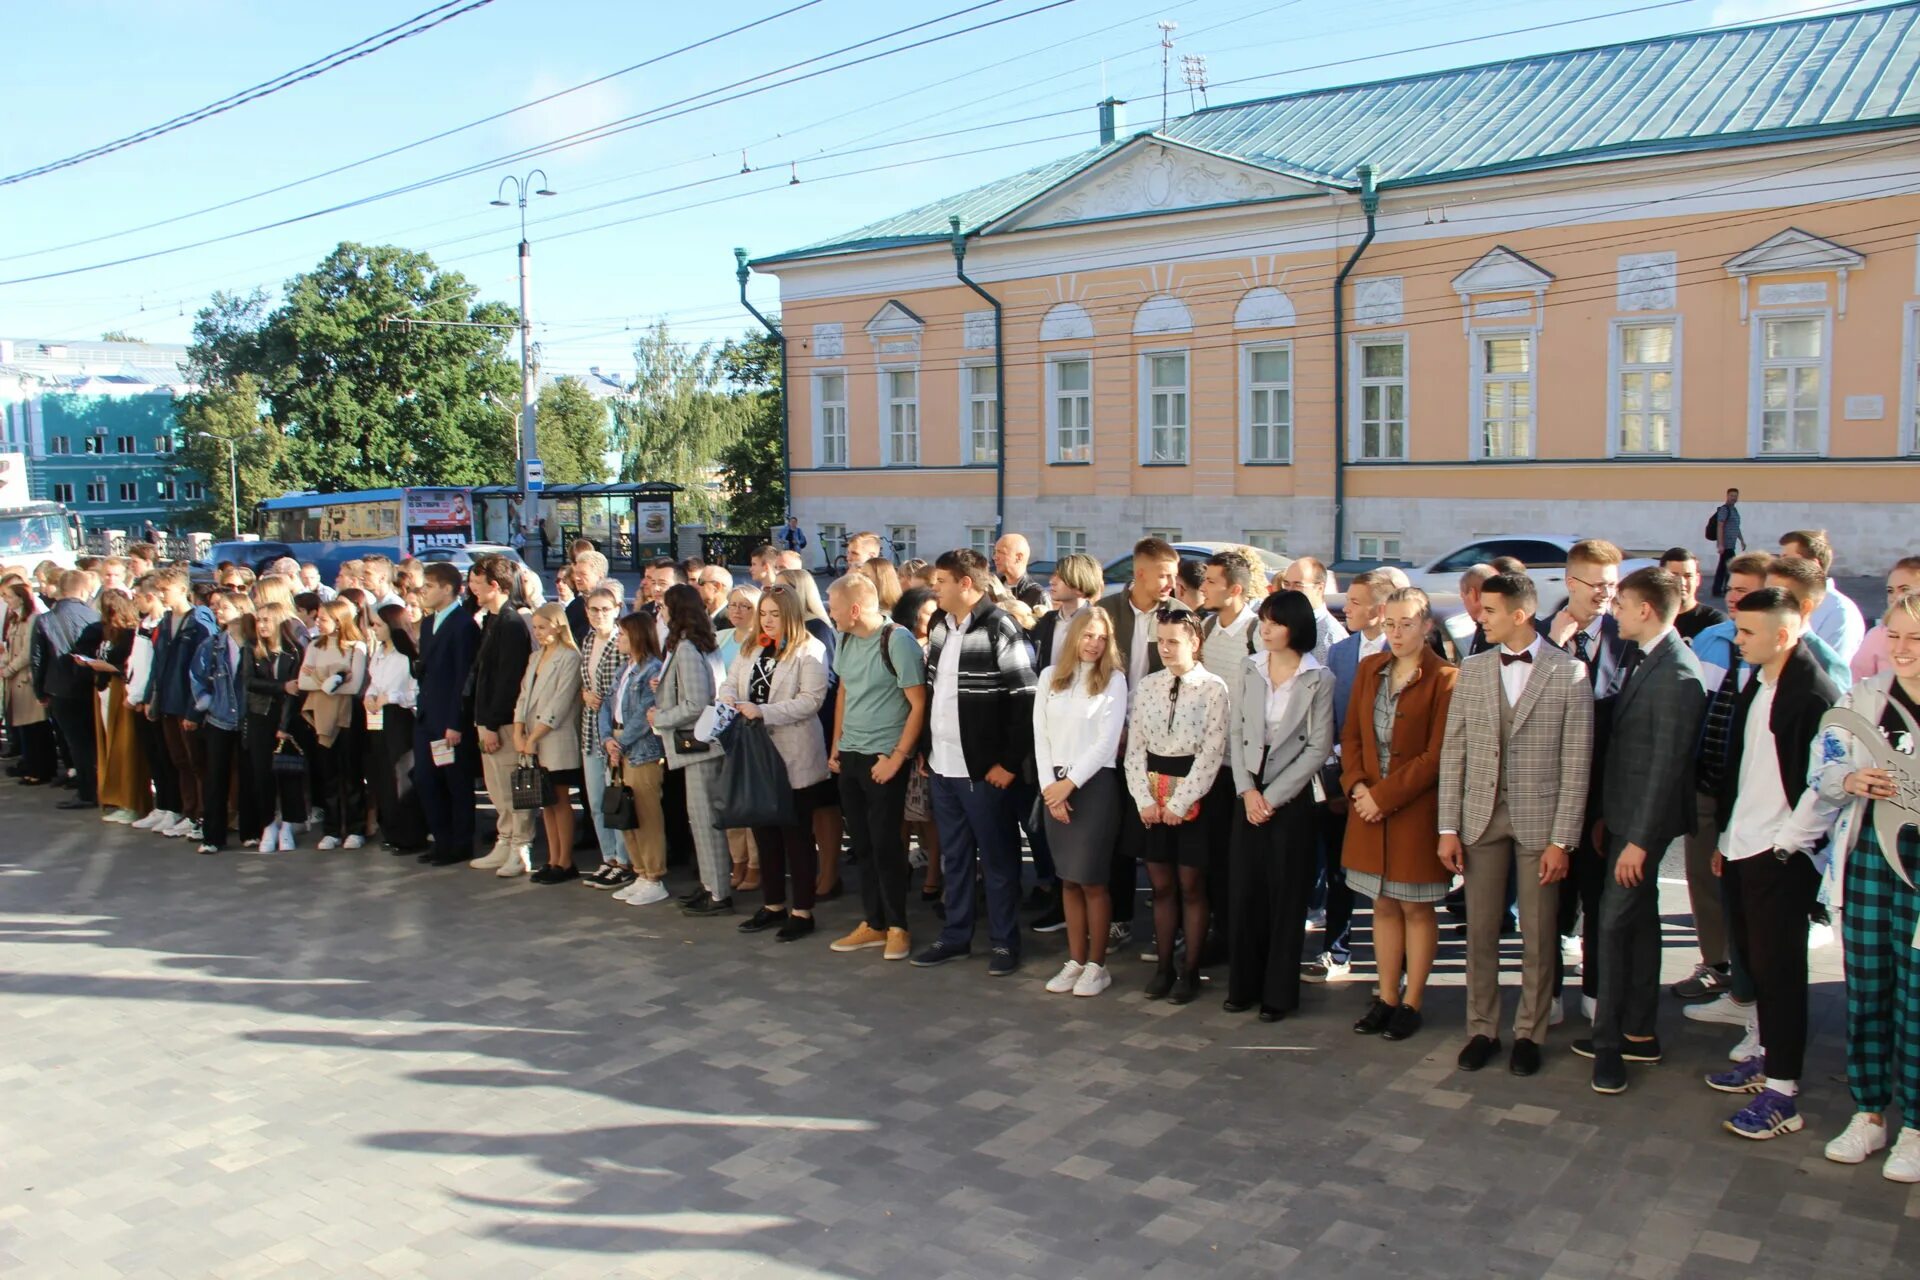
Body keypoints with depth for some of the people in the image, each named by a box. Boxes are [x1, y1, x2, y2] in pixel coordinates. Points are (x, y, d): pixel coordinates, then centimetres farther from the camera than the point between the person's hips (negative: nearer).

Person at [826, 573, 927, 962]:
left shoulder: (897, 640, -14)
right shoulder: (845, 639, 6)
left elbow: (918, 705, -14)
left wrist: (897, 757, -15)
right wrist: (835, 746, 14)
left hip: (884, 758, -7)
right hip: (849, 755, 7)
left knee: (885, 844, -1)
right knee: (861, 843, 11)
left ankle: (897, 927, 12)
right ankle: (872, 923, 21)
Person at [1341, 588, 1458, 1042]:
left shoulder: (1444, 679, -10)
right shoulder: (1369, 669, 8)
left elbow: (1436, 755, -13)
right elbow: (1352, 735, 9)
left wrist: (1385, 796, -15)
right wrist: (1357, 786, -6)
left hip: (1415, 809, -5)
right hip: (1369, 805, 5)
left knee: (1416, 908, 5)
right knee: (1383, 905, 11)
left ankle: (1411, 1003, 16)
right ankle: (1386, 998, 20)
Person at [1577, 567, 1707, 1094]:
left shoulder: (1677, 675, -20)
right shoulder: (1647, 664, 10)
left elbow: (1667, 763, -22)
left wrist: (1639, 839, -21)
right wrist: (1606, 818, 15)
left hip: (1644, 822, -10)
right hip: (1624, 816, 10)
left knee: (1614, 923, -6)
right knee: (1639, 923, 16)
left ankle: (1609, 1042, 5)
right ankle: (1639, 1033, 26)